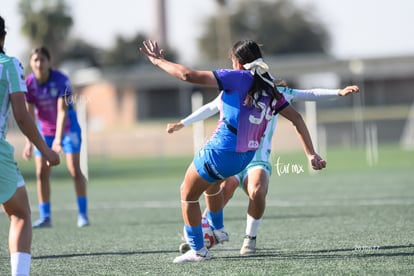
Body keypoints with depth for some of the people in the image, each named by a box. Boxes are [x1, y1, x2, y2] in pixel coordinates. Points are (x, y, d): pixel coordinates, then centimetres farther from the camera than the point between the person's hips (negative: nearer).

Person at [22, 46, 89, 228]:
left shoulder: (60, 80, -24)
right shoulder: (29, 83, -16)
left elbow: (62, 110, -29)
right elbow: (29, 114, -15)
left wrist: (58, 139, -37)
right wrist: (29, 143, -23)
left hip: (67, 127, -3)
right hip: (44, 130, 3)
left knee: (75, 170, -10)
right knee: (41, 173, -3)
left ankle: (83, 214, -4)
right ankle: (45, 217, 3)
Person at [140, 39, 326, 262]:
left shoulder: (237, 78, -12)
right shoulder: (269, 89, 7)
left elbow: (188, 75, -17)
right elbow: (296, 118, 9)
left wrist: (158, 61, -4)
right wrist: (311, 154, 12)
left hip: (220, 152, -8)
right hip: (246, 156, 8)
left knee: (188, 194, 15)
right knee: (210, 182, 38)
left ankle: (198, 250, 19)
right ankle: (218, 230, 50)